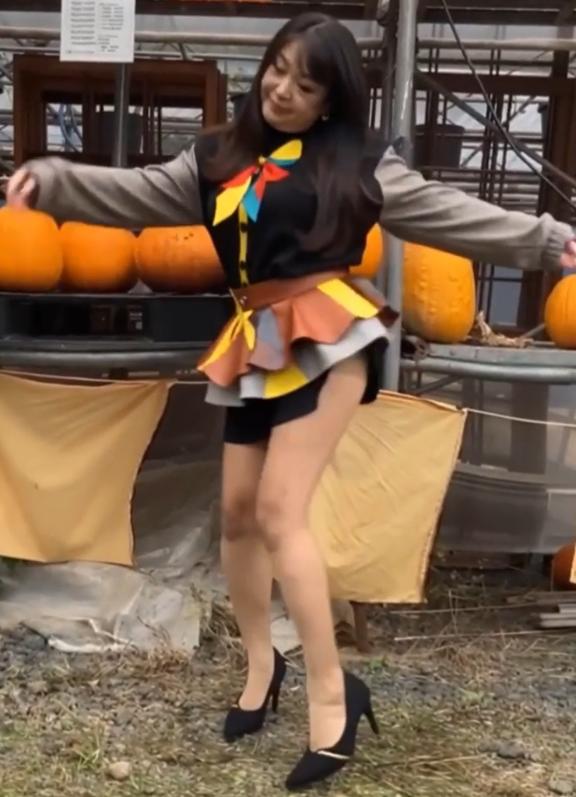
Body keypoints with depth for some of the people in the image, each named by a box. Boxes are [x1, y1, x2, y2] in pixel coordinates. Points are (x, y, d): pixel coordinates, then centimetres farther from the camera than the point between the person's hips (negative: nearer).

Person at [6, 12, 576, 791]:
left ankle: (331, 692, -4)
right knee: (237, 512, 9)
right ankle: (260, 661, 30)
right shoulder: (219, 158, 14)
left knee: (278, 512, -14)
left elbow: (447, 212, 1)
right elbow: (139, 195, 10)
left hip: (328, 337, -5)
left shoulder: (360, 161, 4)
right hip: (257, 345, 6)